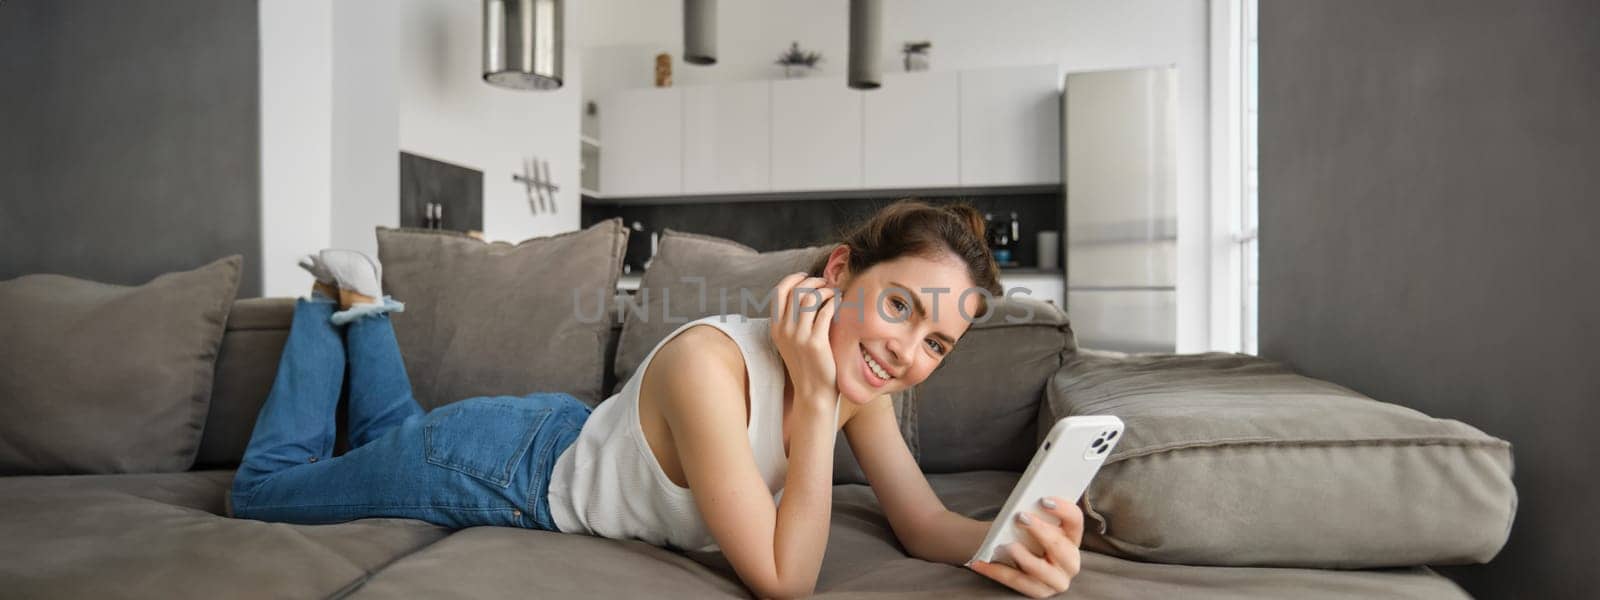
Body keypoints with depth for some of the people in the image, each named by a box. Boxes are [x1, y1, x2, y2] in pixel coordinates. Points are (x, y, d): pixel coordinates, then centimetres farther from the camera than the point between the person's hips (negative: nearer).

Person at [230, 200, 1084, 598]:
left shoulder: (858, 380, -19)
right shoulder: (709, 364, -41)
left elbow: (924, 522, -16)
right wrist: (816, 404, -42)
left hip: (563, 439, 6)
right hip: (494, 466, -6)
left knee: (388, 440, 34)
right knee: (263, 487, 20)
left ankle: (364, 310, 46)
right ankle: (336, 302, 32)